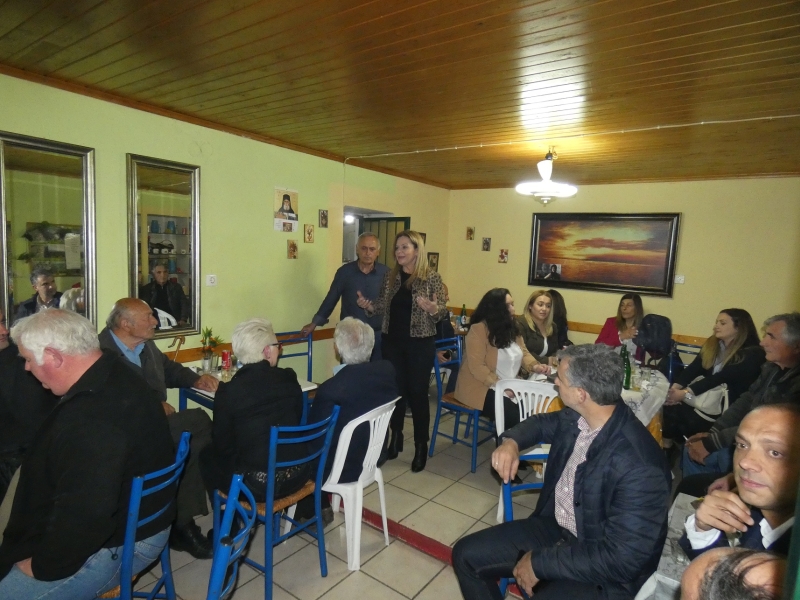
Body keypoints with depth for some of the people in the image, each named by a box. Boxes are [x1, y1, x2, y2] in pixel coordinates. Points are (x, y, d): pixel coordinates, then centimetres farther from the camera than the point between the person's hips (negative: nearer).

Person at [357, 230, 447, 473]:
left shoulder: (432, 278, -7)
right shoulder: (390, 277, 5)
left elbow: (442, 312, -8)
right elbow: (384, 307, 10)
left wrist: (434, 310, -30)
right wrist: (369, 306, -9)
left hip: (420, 344, -4)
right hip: (392, 343, 4)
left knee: (417, 393, 3)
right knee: (395, 390, 13)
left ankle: (421, 446, 18)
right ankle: (395, 439, 30)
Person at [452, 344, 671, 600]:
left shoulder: (640, 468, -30)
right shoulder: (576, 418, -9)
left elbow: (621, 559, -26)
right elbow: (542, 422, 14)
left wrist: (540, 562, -20)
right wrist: (511, 441, -8)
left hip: (603, 568, -7)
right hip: (554, 527, 7)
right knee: (466, 554, 2)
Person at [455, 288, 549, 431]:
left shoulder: (511, 327, 9)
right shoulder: (478, 329, -16)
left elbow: (523, 353, 14)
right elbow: (477, 367, -20)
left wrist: (534, 366, -7)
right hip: (482, 388, -7)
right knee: (513, 415, -26)